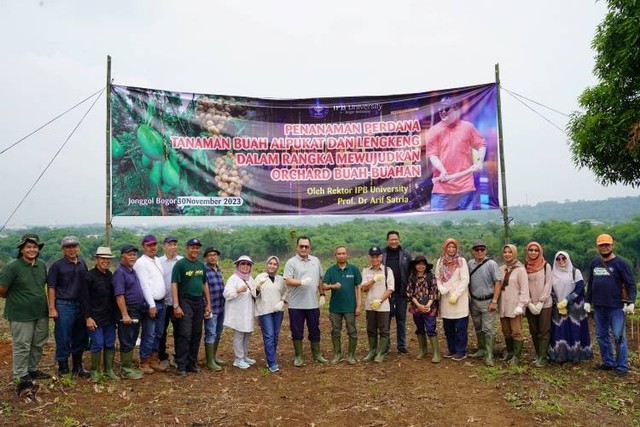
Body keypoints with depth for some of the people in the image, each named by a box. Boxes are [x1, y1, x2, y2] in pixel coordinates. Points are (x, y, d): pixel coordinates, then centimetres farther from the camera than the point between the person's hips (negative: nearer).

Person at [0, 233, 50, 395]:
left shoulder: (42, 265, 2)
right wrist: (15, 299, 2)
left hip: (41, 313, 6)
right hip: (21, 315, -6)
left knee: (38, 344, 17)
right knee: (22, 347, 4)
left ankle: (32, 370, 35)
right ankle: (21, 379, 16)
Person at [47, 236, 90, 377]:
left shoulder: (82, 264, 9)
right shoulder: (57, 265, -4)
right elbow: (51, 287, -4)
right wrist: (52, 308, -10)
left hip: (81, 306, 5)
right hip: (64, 306, -5)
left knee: (80, 338, 12)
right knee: (63, 339, 2)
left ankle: (77, 367, 26)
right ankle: (63, 369, 16)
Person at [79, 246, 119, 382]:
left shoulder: (110, 275, 9)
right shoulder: (89, 276, -9)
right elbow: (84, 299, -11)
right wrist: (88, 317, -14)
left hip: (110, 317, 6)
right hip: (95, 318, -6)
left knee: (110, 344, 9)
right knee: (98, 344, -2)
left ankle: (109, 370, 20)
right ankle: (94, 371, 14)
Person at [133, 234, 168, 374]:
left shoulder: (158, 260, 14)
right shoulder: (141, 262, -11)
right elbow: (145, 285, -16)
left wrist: (161, 301, 12)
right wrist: (151, 305, -18)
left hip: (161, 303, 8)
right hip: (149, 304, -8)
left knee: (158, 334, 13)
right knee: (148, 335, -2)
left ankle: (154, 361, 24)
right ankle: (144, 363, 11)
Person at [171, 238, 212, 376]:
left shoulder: (201, 265, 12)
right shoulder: (180, 264, -7)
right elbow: (174, 285, -12)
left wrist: (208, 303, 14)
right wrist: (176, 306, -18)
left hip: (199, 302, 6)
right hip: (185, 301, -6)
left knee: (197, 334, 10)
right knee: (185, 335, -5)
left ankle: (192, 363, 21)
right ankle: (181, 366, 4)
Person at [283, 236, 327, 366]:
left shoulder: (315, 261, 9)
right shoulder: (291, 262, -5)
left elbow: (320, 279, 16)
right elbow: (287, 281, -15)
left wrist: (322, 293, 10)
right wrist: (302, 282, -28)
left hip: (313, 304, 4)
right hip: (296, 305, -3)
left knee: (315, 330, 13)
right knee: (297, 331, 6)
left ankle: (316, 354, 28)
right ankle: (298, 356, 20)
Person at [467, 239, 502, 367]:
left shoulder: (491, 264, -10)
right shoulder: (470, 264, 3)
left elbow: (497, 283, -11)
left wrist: (494, 301, -14)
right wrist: (468, 298, 8)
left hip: (487, 301, -5)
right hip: (474, 301, 5)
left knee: (488, 329, -5)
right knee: (478, 329, 15)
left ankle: (489, 356, 0)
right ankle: (481, 350, 28)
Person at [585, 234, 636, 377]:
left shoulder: (620, 263, -6)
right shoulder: (594, 263, 9)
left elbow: (630, 284, -8)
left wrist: (631, 302, -20)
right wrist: (588, 301, 14)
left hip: (616, 307, -5)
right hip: (598, 307, 6)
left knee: (619, 336, -2)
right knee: (602, 336, 12)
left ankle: (622, 367, 5)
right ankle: (608, 363, 24)